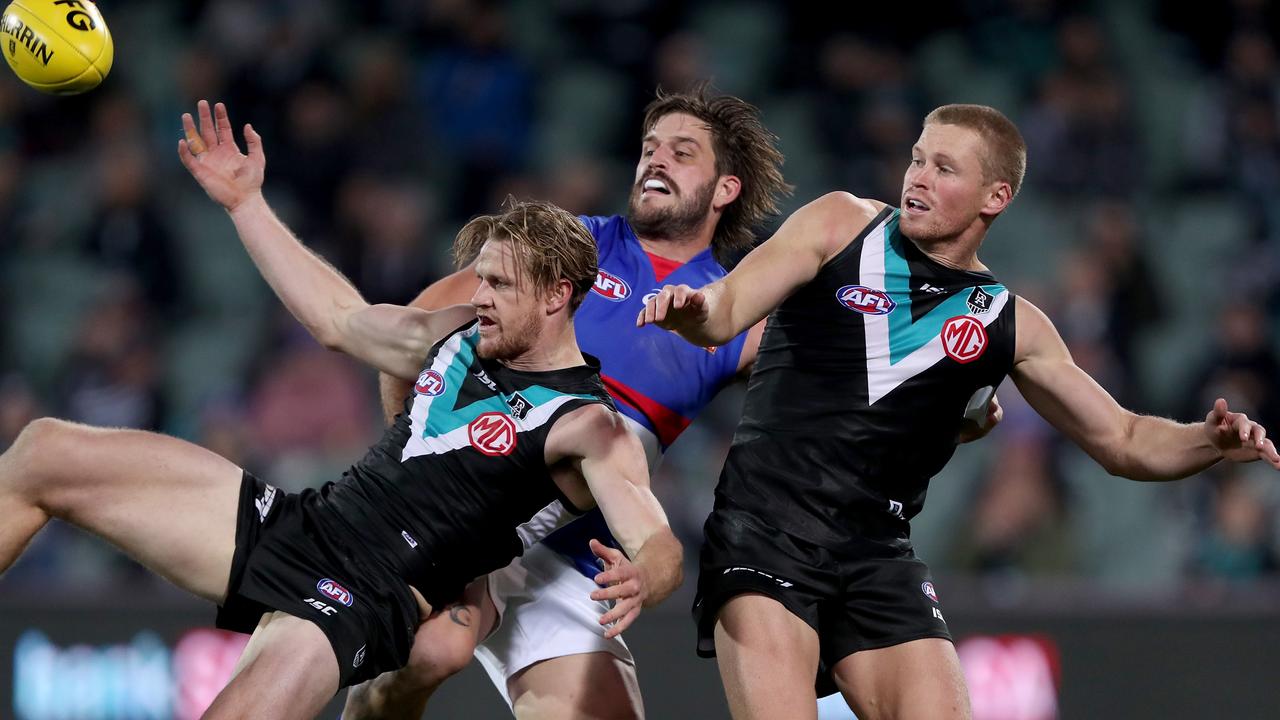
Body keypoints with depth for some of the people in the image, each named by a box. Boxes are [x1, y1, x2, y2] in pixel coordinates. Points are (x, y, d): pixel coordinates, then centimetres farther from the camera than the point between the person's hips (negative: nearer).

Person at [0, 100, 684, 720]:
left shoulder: (588, 426, -11)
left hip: (360, 606, -8)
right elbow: (339, 318, 28)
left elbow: (660, 548, -22)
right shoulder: (463, 335, 13)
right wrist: (245, 204, 27)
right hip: (298, 524, 8)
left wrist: (639, 581, -46)